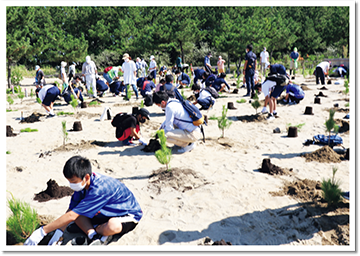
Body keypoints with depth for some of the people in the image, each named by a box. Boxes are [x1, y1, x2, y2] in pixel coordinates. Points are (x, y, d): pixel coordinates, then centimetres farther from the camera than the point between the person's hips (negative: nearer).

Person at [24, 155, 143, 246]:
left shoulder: (99, 189, -36)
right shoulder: (83, 183, -11)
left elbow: (71, 216, -34)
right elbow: (71, 210, -4)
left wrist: (42, 231, -29)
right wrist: (59, 232, -15)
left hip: (129, 214, -7)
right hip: (107, 212, 8)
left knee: (112, 227, -41)